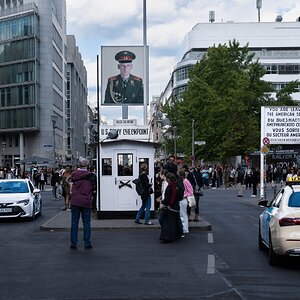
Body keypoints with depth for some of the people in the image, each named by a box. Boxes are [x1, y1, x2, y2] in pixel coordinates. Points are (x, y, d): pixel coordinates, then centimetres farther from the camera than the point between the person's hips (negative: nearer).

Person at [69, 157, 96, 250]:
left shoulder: (74, 174, -1)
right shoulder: (91, 175, -4)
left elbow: (71, 186, 5)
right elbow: (94, 186, 4)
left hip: (75, 201, 1)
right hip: (86, 202, -1)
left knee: (74, 222, 6)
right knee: (86, 222, 7)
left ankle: (73, 243, 7)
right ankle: (87, 243, 7)